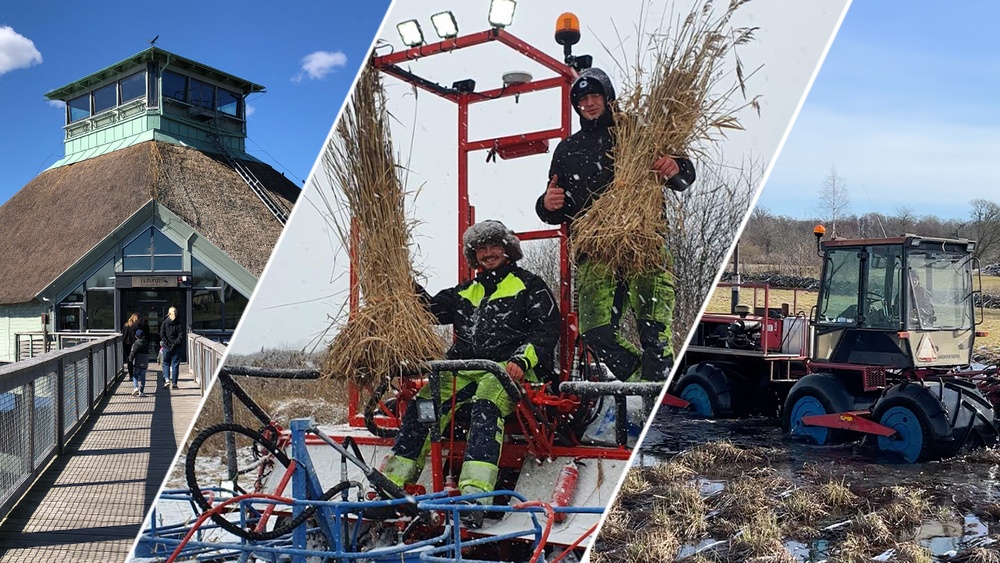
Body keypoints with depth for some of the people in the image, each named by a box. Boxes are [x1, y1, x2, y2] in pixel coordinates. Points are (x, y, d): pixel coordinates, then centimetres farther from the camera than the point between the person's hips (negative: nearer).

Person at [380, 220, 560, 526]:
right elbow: (433, 309, 15)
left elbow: (547, 331, 2)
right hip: (465, 370, 5)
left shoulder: (529, 285, 12)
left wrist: (522, 359, -14)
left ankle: (474, 496, -46)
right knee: (423, 405, -20)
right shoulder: (467, 291, 28)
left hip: (509, 368, -5)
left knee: (485, 406, -36)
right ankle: (390, 484, -20)